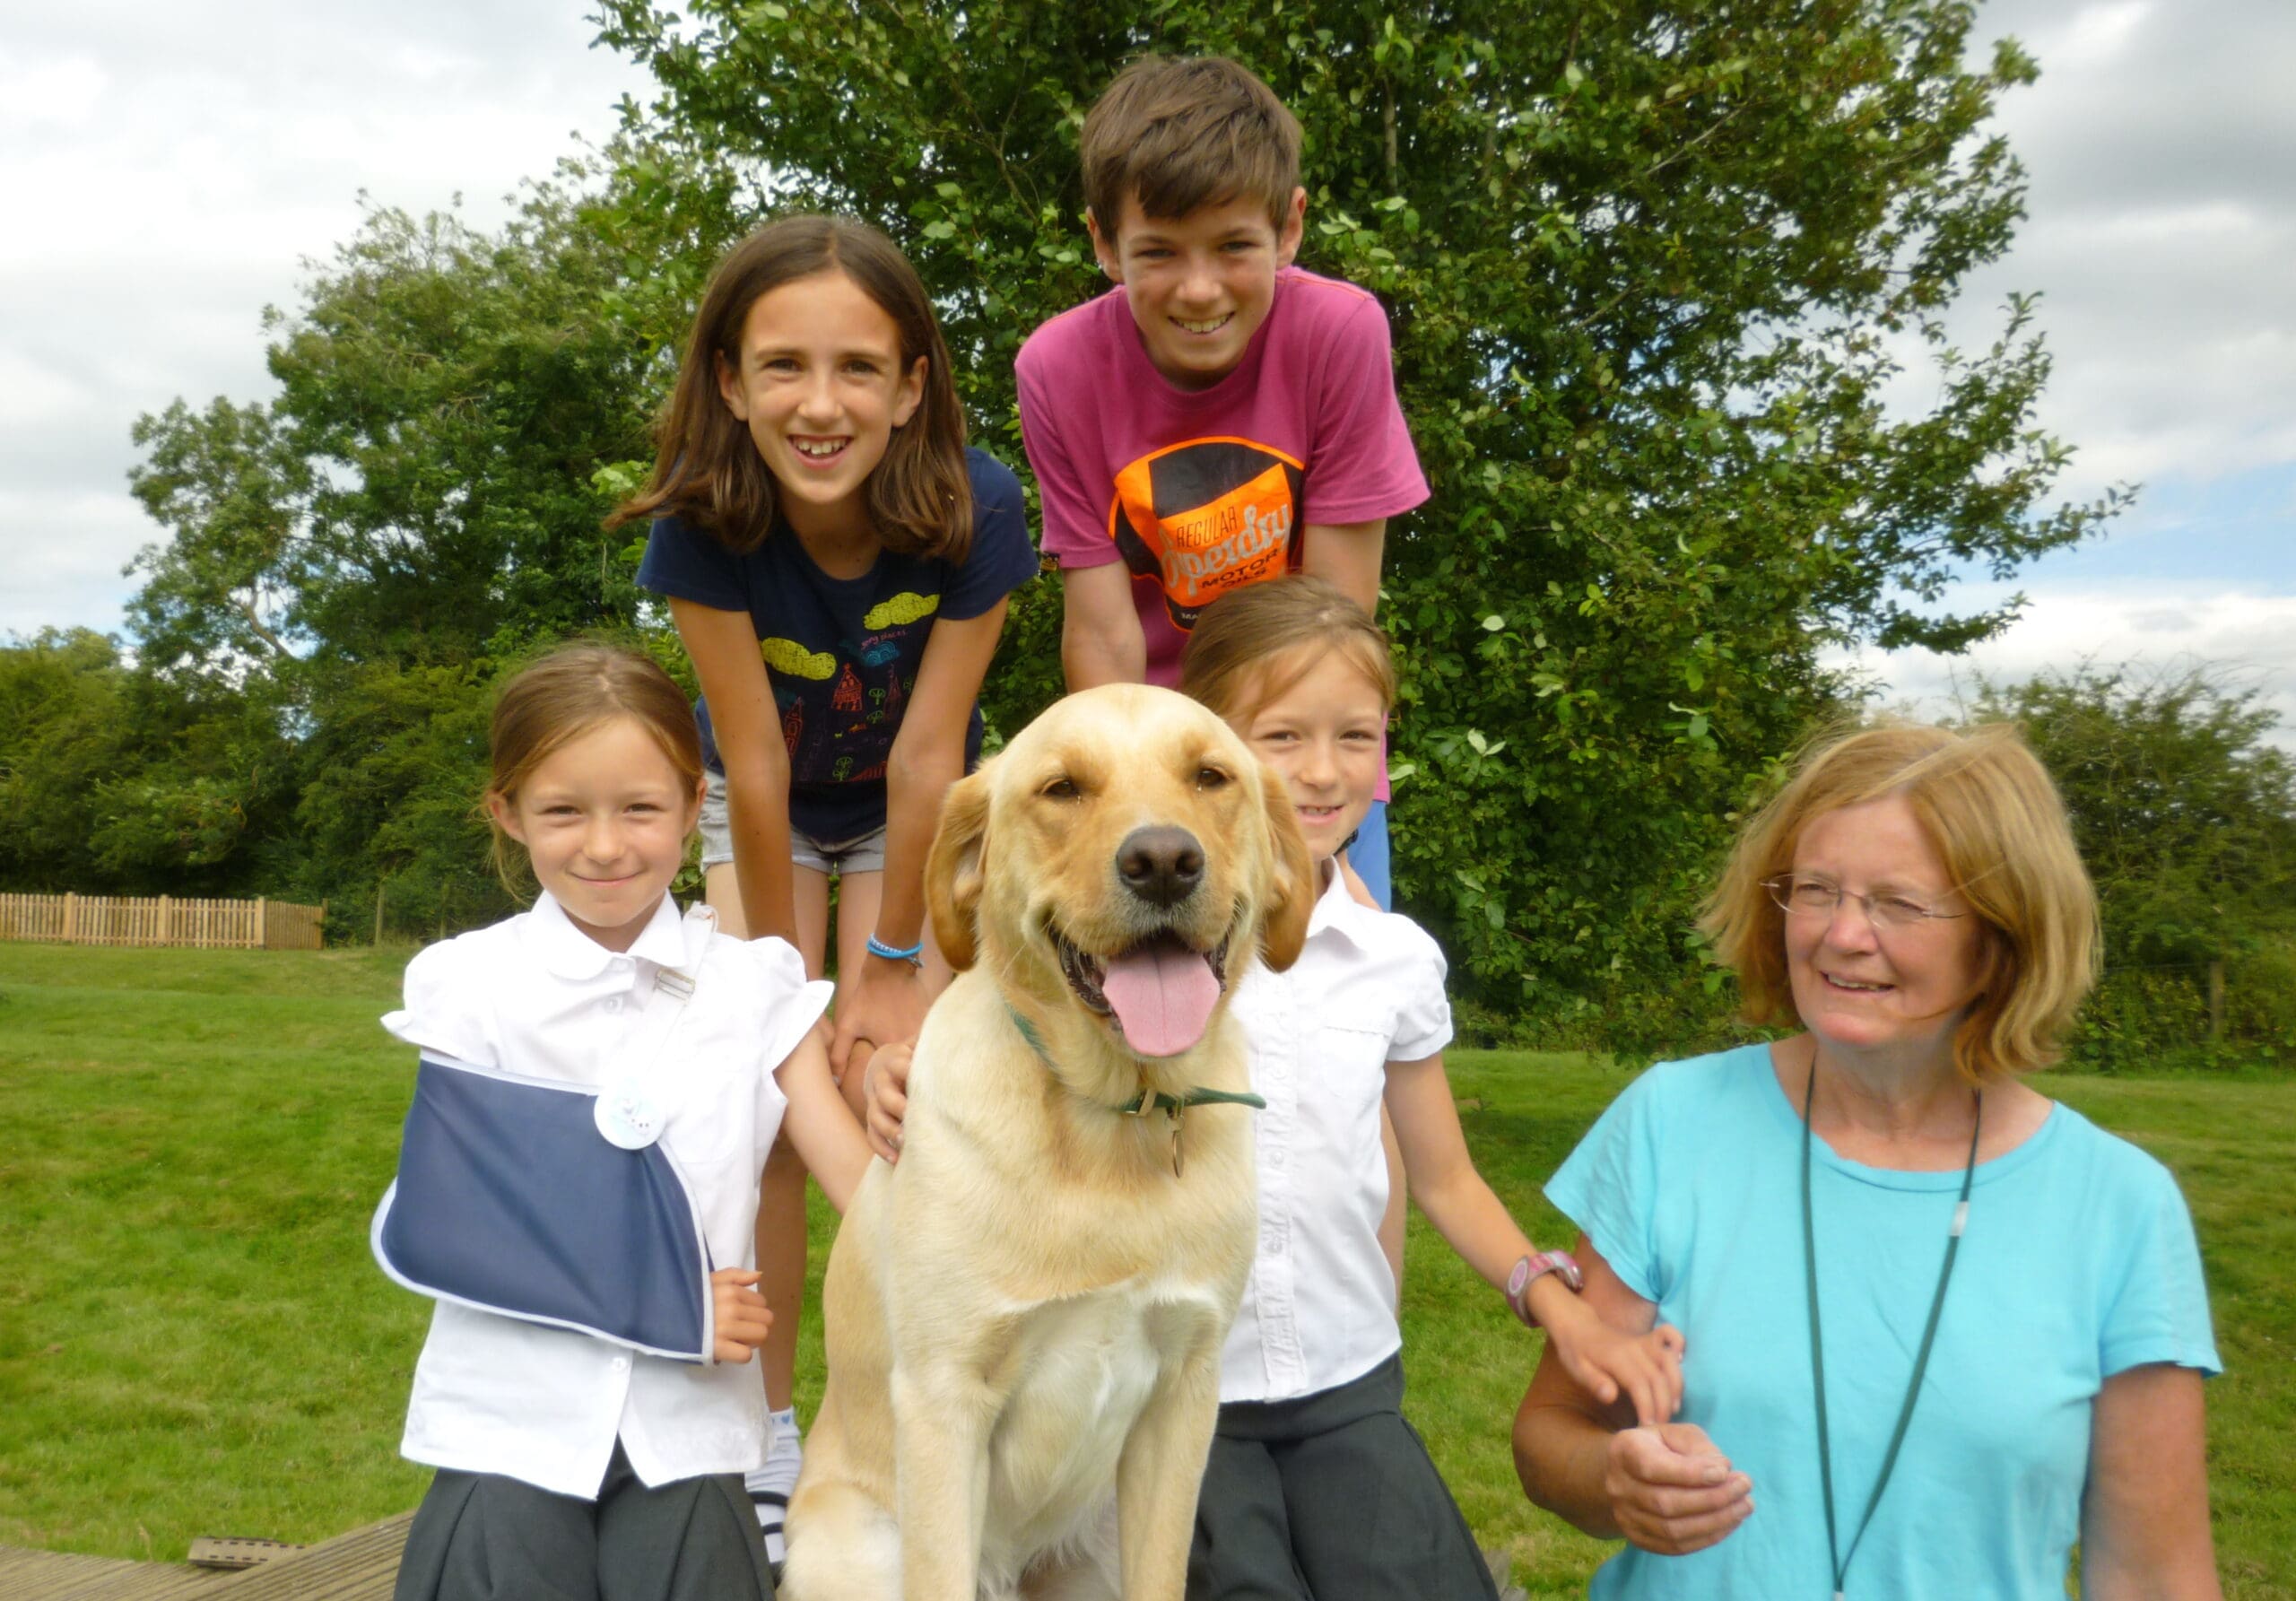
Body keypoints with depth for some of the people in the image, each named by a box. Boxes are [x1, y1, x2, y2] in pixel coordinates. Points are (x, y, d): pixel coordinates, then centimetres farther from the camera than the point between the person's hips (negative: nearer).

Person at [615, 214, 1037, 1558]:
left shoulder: (975, 511, -33)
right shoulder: (704, 524, -31)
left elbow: (926, 758, -26)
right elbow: (756, 765, -25)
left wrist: (893, 965, -18)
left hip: (909, 818, 0)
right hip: (764, 814, 1)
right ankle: (770, 1434, 9)